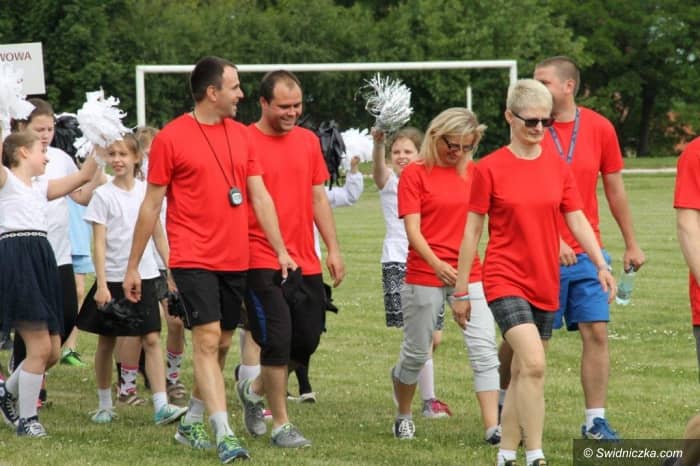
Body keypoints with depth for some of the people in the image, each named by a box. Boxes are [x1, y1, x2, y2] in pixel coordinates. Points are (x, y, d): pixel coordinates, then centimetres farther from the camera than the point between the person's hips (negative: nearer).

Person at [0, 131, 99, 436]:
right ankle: (26, 419, 0)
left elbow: (83, 176, 25)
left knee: (51, 351, 8)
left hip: (42, 261, 8)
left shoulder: (41, 187, 23)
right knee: (40, 347, -11)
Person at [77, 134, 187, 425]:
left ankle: (161, 406, -12)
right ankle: (104, 405, 20)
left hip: (143, 277, 2)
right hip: (113, 278, -1)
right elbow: (99, 243, -7)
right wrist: (101, 285, -14)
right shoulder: (103, 195, -4)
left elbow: (158, 235, 12)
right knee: (106, 342, 8)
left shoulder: (147, 191, 4)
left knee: (151, 339, -7)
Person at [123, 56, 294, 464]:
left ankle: (191, 423, 26)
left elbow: (260, 196, 12)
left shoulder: (241, 135, 10)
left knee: (218, 345, 11)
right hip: (193, 258, -6)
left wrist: (281, 250, 5)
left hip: (235, 260, 6)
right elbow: (151, 205, -1)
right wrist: (133, 266, 0)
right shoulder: (171, 137, -5)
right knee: (207, 340, -14)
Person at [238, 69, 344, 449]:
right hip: (262, 260, -6)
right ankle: (280, 425, 4)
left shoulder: (308, 141, 10)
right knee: (277, 339, -7)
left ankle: (254, 390, 32)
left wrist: (333, 248, 11)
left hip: (305, 262, 6)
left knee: (307, 339, 7)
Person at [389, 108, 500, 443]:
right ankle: (403, 416, 31)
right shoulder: (415, 173, -4)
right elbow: (413, 228, -11)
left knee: (484, 349, -9)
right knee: (417, 352, 8)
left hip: (469, 274, 4)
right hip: (425, 275, -3)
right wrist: (436, 263, -27)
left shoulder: (473, 173, 9)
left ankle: (493, 427, -12)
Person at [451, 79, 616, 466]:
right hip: (505, 280, -5)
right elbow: (472, 232, -2)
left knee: (522, 371, 11)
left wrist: (601, 265, -5)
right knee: (533, 363, -21)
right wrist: (460, 290, -1)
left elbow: (577, 220, 9)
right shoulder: (490, 168, -6)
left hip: (545, 284, 5)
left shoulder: (557, 166, 6)